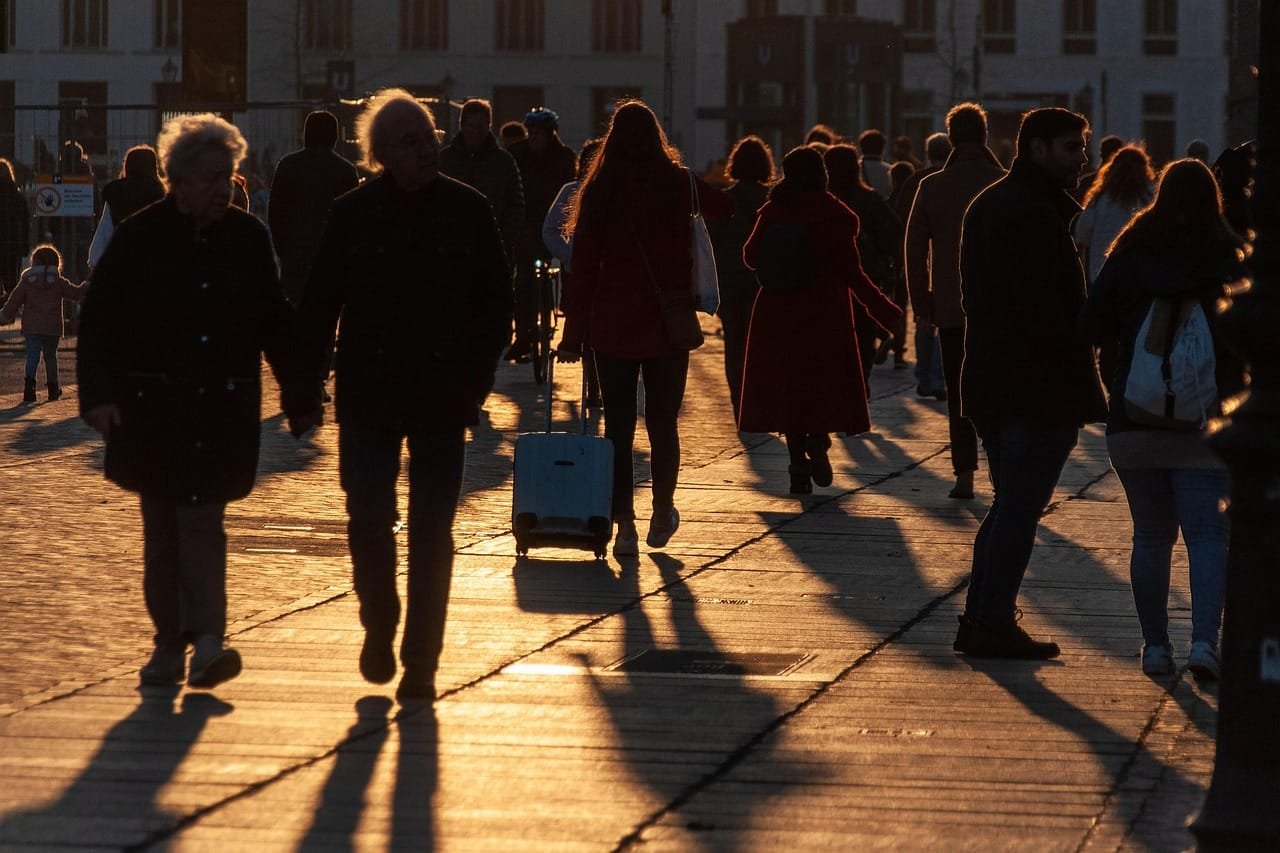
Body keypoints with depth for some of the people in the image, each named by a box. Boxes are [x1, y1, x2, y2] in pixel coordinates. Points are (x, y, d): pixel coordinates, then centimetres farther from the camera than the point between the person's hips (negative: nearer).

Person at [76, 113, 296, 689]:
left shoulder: (249, 238, 2)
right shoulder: (138, 238, -4)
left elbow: (275, 325, 9)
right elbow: (98, 323, -3)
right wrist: (99, 394, -12)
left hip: (224, 408, 0)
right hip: (153, 406, 0)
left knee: (202, 520, -9)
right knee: (162, 528, 7)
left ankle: (205, 641, -13)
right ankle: (170, 645, 16)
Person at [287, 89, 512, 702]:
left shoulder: (468, 211, -1)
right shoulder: (352, 215, -1)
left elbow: (497, 306, 4)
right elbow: (317, 307, 2)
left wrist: (475, 382, -3)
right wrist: (305, 390, -2)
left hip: (442, 399, 0)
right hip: (368, 396, 0)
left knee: (431, 534, 1)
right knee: (368, 520, -1)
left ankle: (420, 661, 10)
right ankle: (379, 627, 25)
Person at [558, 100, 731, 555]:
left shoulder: (599, 192, -4)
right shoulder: (680, 185, -2)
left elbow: (584, 266, -5)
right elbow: (725, 207, 17)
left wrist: (574, 333, -1)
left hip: (612, 324, 0)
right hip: (667, 324, 1)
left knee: (618, 425, 5)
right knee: (663, 422, 13)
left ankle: (624, 525, 0)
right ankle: (662, 516, 23)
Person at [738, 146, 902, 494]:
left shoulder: (773, 213, -2)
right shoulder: (835, 215, -7)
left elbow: (751, 256, 4)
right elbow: (851, 271, -9)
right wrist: (882, 309, -1)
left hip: (780, 312, 2)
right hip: (826, 312, -2)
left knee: (788, 386, 7)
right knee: (825, 383, 11)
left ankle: (799, 464, 2)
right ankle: (818, 439, -14)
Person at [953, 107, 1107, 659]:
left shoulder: (988, 204, 16)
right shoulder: (1034, 213, -16)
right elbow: (1040, 304, -24)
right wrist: (1075, 361, -13)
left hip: (990, 380, 10)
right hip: (1039, 385, -10)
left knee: (1010, 502, 17)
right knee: (1021, 505, -4)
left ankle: (980, 621, 18)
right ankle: (994, 625, -2)